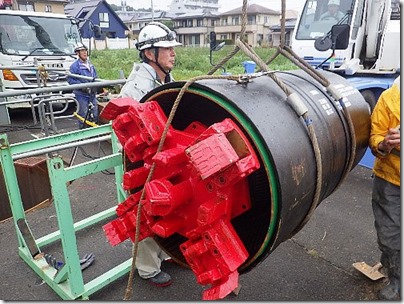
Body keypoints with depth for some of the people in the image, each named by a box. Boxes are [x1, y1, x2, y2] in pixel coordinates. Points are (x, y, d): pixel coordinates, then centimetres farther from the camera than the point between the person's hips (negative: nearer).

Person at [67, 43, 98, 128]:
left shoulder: (90, 64, 12)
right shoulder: (75, 66, -10)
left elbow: (95, 77, 19)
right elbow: (70, 79, -12)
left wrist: (95, 86, 0)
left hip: (92, 94, 6)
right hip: (82, 95, -6)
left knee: (95, 115, 12)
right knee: (83, 115, -2)